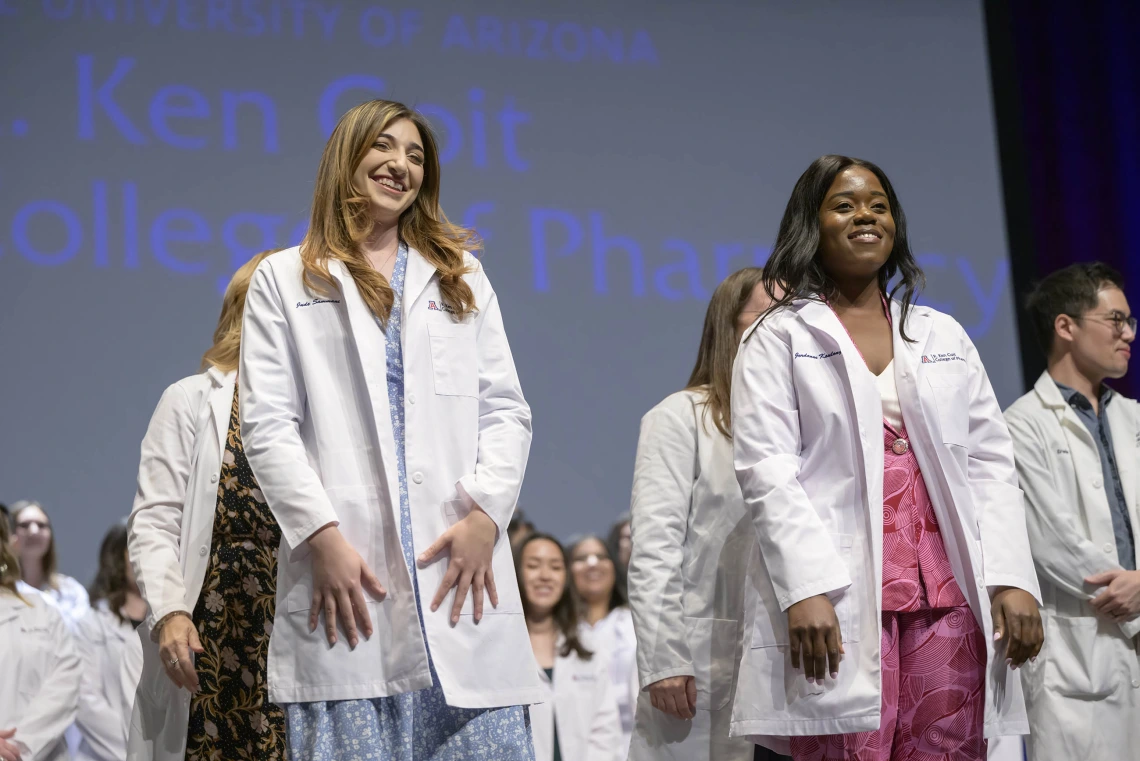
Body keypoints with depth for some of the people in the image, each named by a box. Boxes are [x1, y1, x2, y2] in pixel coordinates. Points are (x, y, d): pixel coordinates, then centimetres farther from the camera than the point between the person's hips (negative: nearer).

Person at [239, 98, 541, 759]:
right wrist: (321, 536, -10)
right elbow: (267, 426, 3)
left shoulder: (462, 278, 21)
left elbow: (506, 410, 12)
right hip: (347, 572, -2)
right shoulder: (285, 281, 13)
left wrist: (485, 515, -4)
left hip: (460, 565, 2)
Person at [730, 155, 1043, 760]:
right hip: (839, 599, -4)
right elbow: (766, 471, -3)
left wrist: (1013, 578, 1)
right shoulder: (781, 337, 8)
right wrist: (807, 590, -16)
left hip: (948, 596, 4)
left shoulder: (944, 336, 21)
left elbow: (991, 464, 15)